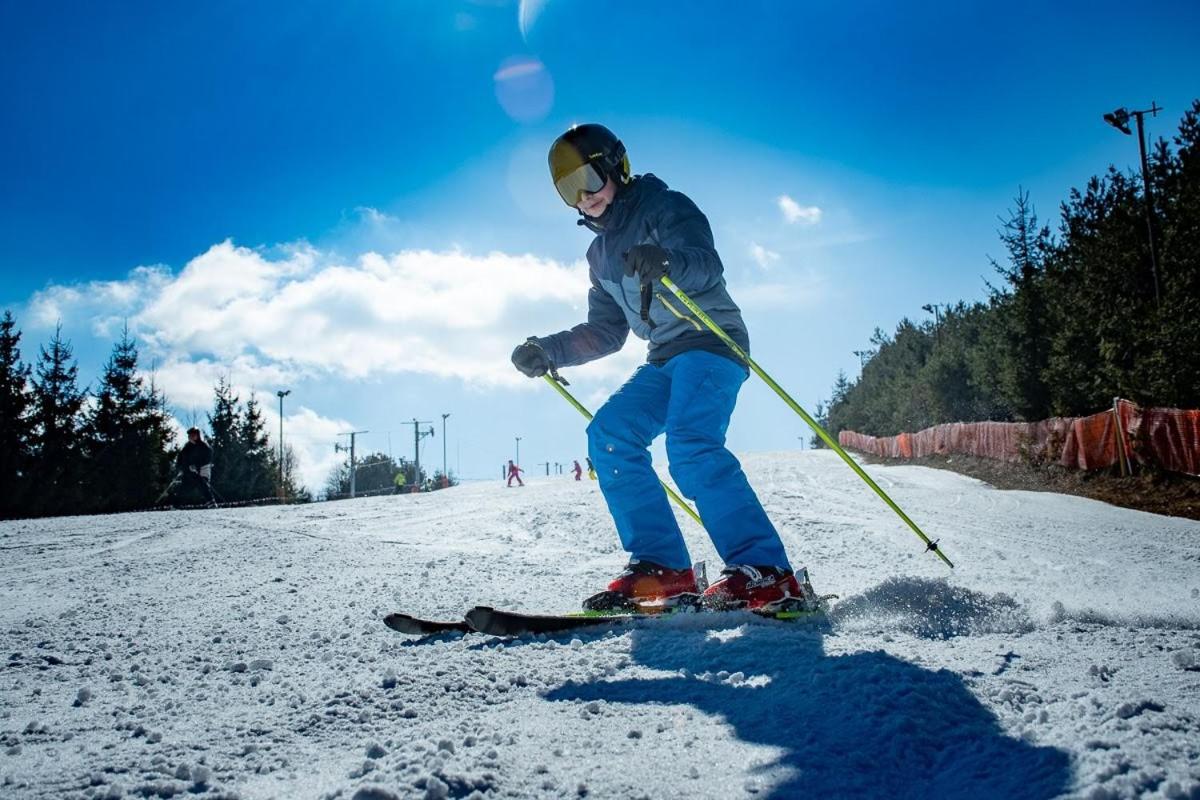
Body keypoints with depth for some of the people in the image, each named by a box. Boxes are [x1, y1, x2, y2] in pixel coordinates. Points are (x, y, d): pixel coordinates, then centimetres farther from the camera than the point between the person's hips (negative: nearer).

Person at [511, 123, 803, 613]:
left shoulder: (665, 207, -2)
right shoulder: (601, 252, 21)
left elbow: (708, 267, -21)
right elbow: (606, 332, 24)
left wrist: (667, 263, -43)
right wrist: (548, 351, 12)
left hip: (711, 340, -8)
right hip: (665, 358, 8)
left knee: (691, 448, -29)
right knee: (609, 435, -11)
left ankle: (764, 572, -27)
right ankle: (663, 568, -14)